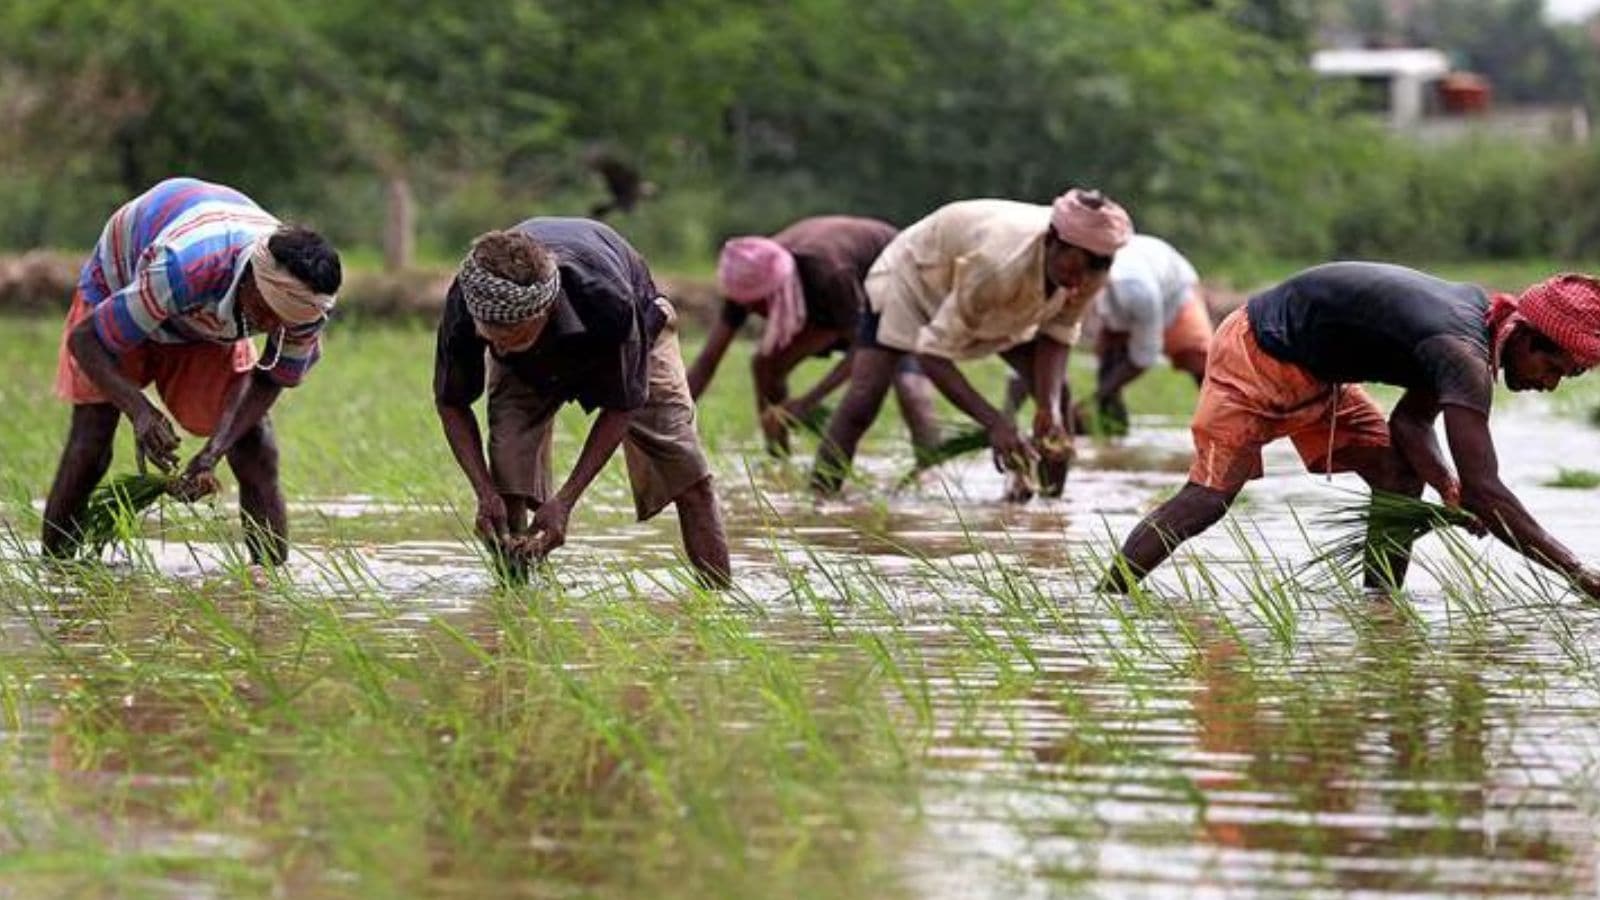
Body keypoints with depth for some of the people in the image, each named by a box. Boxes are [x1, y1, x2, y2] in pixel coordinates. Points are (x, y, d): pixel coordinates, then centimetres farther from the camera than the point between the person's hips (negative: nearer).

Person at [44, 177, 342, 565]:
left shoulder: (305, 303, -32)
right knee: (88, 450, -14)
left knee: (257, 454, -10)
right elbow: (85, 340, -36)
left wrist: (213, 452, -31)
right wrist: (139, 409, -52)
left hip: (211, 320, 4)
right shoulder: (178, 269, -47)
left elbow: (272, 380, -15)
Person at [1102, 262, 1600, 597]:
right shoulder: (1464, 354, -32)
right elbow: (1484, 489, -39)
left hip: (1312, 372, 10)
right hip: (1255, 356, -9)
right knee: (1208, 497, -14)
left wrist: (1449, 487, -19)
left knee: (1401, 475, -1)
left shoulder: (1476, 311, -3)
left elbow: (1409, 421, 1)